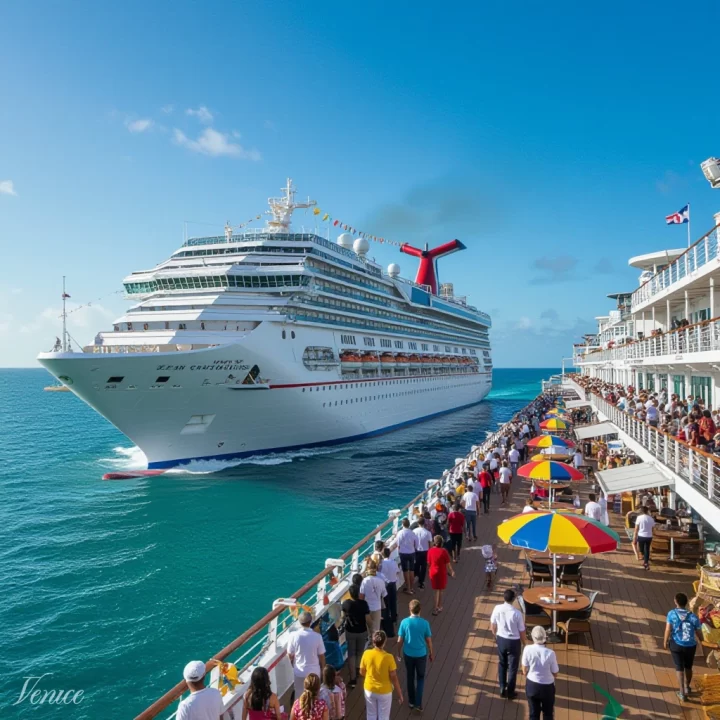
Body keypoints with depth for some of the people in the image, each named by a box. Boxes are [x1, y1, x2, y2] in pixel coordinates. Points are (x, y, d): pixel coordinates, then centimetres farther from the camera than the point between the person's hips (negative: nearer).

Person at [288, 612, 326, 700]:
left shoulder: (294, 635, -17)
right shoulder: (317, 636, -19)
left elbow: (290, 655, -6)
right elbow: (321, 656, -9)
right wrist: (323, 668, 9)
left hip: (299, 671, 1)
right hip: (314, 671, -1)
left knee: (299, 695, 20)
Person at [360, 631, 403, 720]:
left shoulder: (366, 654, -16)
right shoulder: (388, 657, -25)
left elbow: (362, 672, -2)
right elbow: (394, 678, -16)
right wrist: (399, 694, -3)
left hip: (369, 690, 3)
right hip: (384, 692, -3)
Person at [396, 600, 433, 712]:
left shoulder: (404, 622, -15)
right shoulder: (425, 623, -17)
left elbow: (400, 641, -8)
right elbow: (429, 640, -7)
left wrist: (399, 653, 9)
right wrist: (431, 653, 10)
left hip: (408, 654, 1)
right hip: (421, 654, -1)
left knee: (410, 678, 19)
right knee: (420, 678, 19)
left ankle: (411, 702, 31)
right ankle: (418, 703, 14)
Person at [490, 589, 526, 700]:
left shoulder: (497, 609, -12)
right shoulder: (517, 613, -23)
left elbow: (492, 626, 1)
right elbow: (522, 631, -12)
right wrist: (524, 644, 6)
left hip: (501, 639, 3)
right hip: (514, 642, -3)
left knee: (502, 664, 22)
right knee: (512, 667, 14)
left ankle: (502, 689, 29)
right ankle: (510, 692, 25)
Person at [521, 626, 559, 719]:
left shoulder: (527, 649, -18)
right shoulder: (550, 653, -24)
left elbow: (525, 670, -5)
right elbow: (555, 673, -10)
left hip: (531, 685, 1)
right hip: (547, 686, -1)